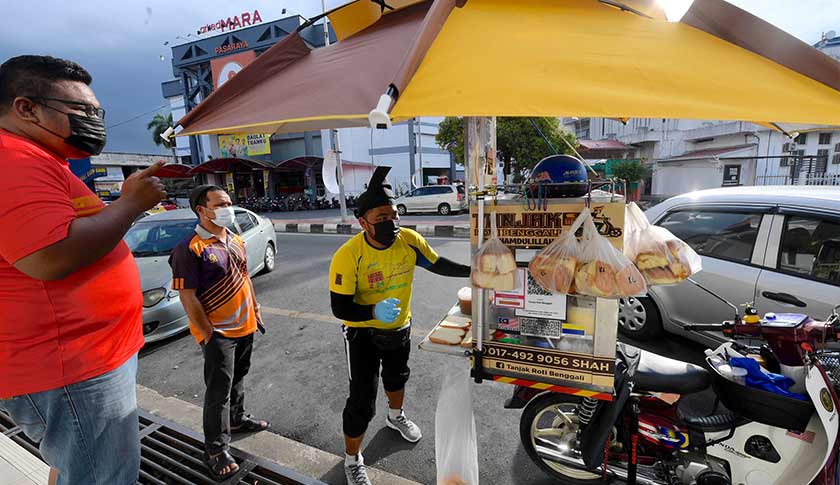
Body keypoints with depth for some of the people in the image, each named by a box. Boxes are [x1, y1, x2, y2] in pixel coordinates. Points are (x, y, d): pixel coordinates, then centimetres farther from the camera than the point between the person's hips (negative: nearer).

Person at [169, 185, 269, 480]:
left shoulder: (236, 240, 6)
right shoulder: (190, 248, -18)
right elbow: (188, 297, -18)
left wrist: (255, 310, 14)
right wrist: (208, 333, -16)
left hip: (245, 326, 7)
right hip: (218, 333, -7)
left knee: (238, 377, 23)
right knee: (218, 390, 5)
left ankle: (237, 418, 45)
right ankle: (217, 449, 21)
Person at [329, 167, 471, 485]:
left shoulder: (409, 240, -19)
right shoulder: (348, 255, -31)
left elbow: (438, 265, -1)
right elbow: (340, 308, -27)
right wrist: (374, 311, -44)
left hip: (400, 328, 5)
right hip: (363, 333, -5)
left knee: (397, 378, 30)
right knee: (362, 399, -2)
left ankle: (396, 416, 63)